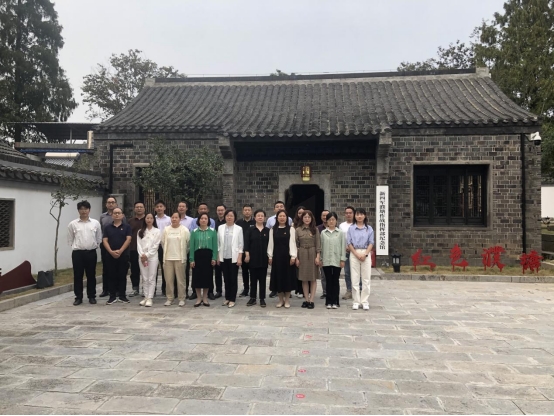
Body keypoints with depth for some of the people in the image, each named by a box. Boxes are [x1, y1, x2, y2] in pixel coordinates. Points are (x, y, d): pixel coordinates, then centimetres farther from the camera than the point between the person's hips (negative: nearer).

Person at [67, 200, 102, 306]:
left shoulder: (95, 223, 3)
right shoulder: (72, 224, 1)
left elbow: (99, 238, 9)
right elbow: (70, 239, 9)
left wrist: (93, 246, 6)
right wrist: (76, 247, 7)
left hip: (91, 252, 1)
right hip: (77, 253, 0)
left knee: (91, 275, 7)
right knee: (77, 276, 4)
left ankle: (92, 296, 18)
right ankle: (78, 297, 14)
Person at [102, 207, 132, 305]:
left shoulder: (127, 227, 4)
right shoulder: (108, 228, 10)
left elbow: (128, 240, -5)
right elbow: (105, 241, 2)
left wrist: (120, 251, -15)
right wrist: (111, 252, -13)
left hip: (123, 255, -2)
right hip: (111, 256, 2)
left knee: (122, 276, 3)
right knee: (112, 276, 4)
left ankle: (122, 296, 10)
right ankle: (112, 296, 10)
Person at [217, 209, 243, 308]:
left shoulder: (238, 229, -2)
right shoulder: (220, 228, 5)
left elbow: (241, 244, -2)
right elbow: (218, 243, 7)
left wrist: (239, 258, -8)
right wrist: (218, 256, 4)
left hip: (234, 258, -2)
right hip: (223, 257, 3)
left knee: (233, 279, 1)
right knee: (226, 279, 9)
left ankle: (232, 299, 10)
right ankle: (227, 298, 19)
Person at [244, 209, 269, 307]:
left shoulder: (267, 231, 5)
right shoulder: (250, 230, 1)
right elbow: (246, 243, -3)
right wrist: (247, 254, -11)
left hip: (264, 258, 1)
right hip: (253, 258, -1)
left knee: (262, 279, 5)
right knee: (253, 279, 7)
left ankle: (262, 299, 12)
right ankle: (252, 298, 15)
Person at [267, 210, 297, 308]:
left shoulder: (291, 229, 1)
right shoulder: (273, 230, 7)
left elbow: (292, 243, -4)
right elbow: (271, 243, 6)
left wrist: (293, 256, -10)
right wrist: (270, 256, 0)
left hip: (287, 256, -2)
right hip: (277, 256, 2)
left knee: (288, 277, 2)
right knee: (278, 277, 5)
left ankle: (287, 300, 14)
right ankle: (281, 300, 17)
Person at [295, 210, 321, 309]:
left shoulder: (315, 230, 4)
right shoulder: (298, 230, 4)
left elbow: (318, 244, 1)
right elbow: (296, 245, 4)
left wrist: (318, 256, -8)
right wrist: (296, 258, -1)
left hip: (312, 254, -1)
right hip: (302, 254, 1)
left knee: (313, 278, 0)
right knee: (304, 279, 4)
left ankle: (311, 300, 5)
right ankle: (306, 300, 12)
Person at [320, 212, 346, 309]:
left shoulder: (340, 233, 2)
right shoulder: (323, 233, 6)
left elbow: (343, 246, 1)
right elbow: (321, 247, 8)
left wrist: (342, 260, -4)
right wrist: (321, 259, 6)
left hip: (337, 260, -1)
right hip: (326, 261, 1)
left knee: (335, 281, 3)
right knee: (328, 281, 6)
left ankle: (335, 302, 11)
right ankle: (329, 301, 13)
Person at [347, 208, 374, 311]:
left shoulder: (369, 228, 4)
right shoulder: (351, 229, 5)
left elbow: (371, 243, 1)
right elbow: (349, 243, 1)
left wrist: (365, 254, -12)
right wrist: (357, 254, -9)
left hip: (366, 254, 0)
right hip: (354, 254, 0)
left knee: (366, 279, 1)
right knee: (355, 279, 2)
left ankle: (365, 302, 7)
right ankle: (356, 301, 8)